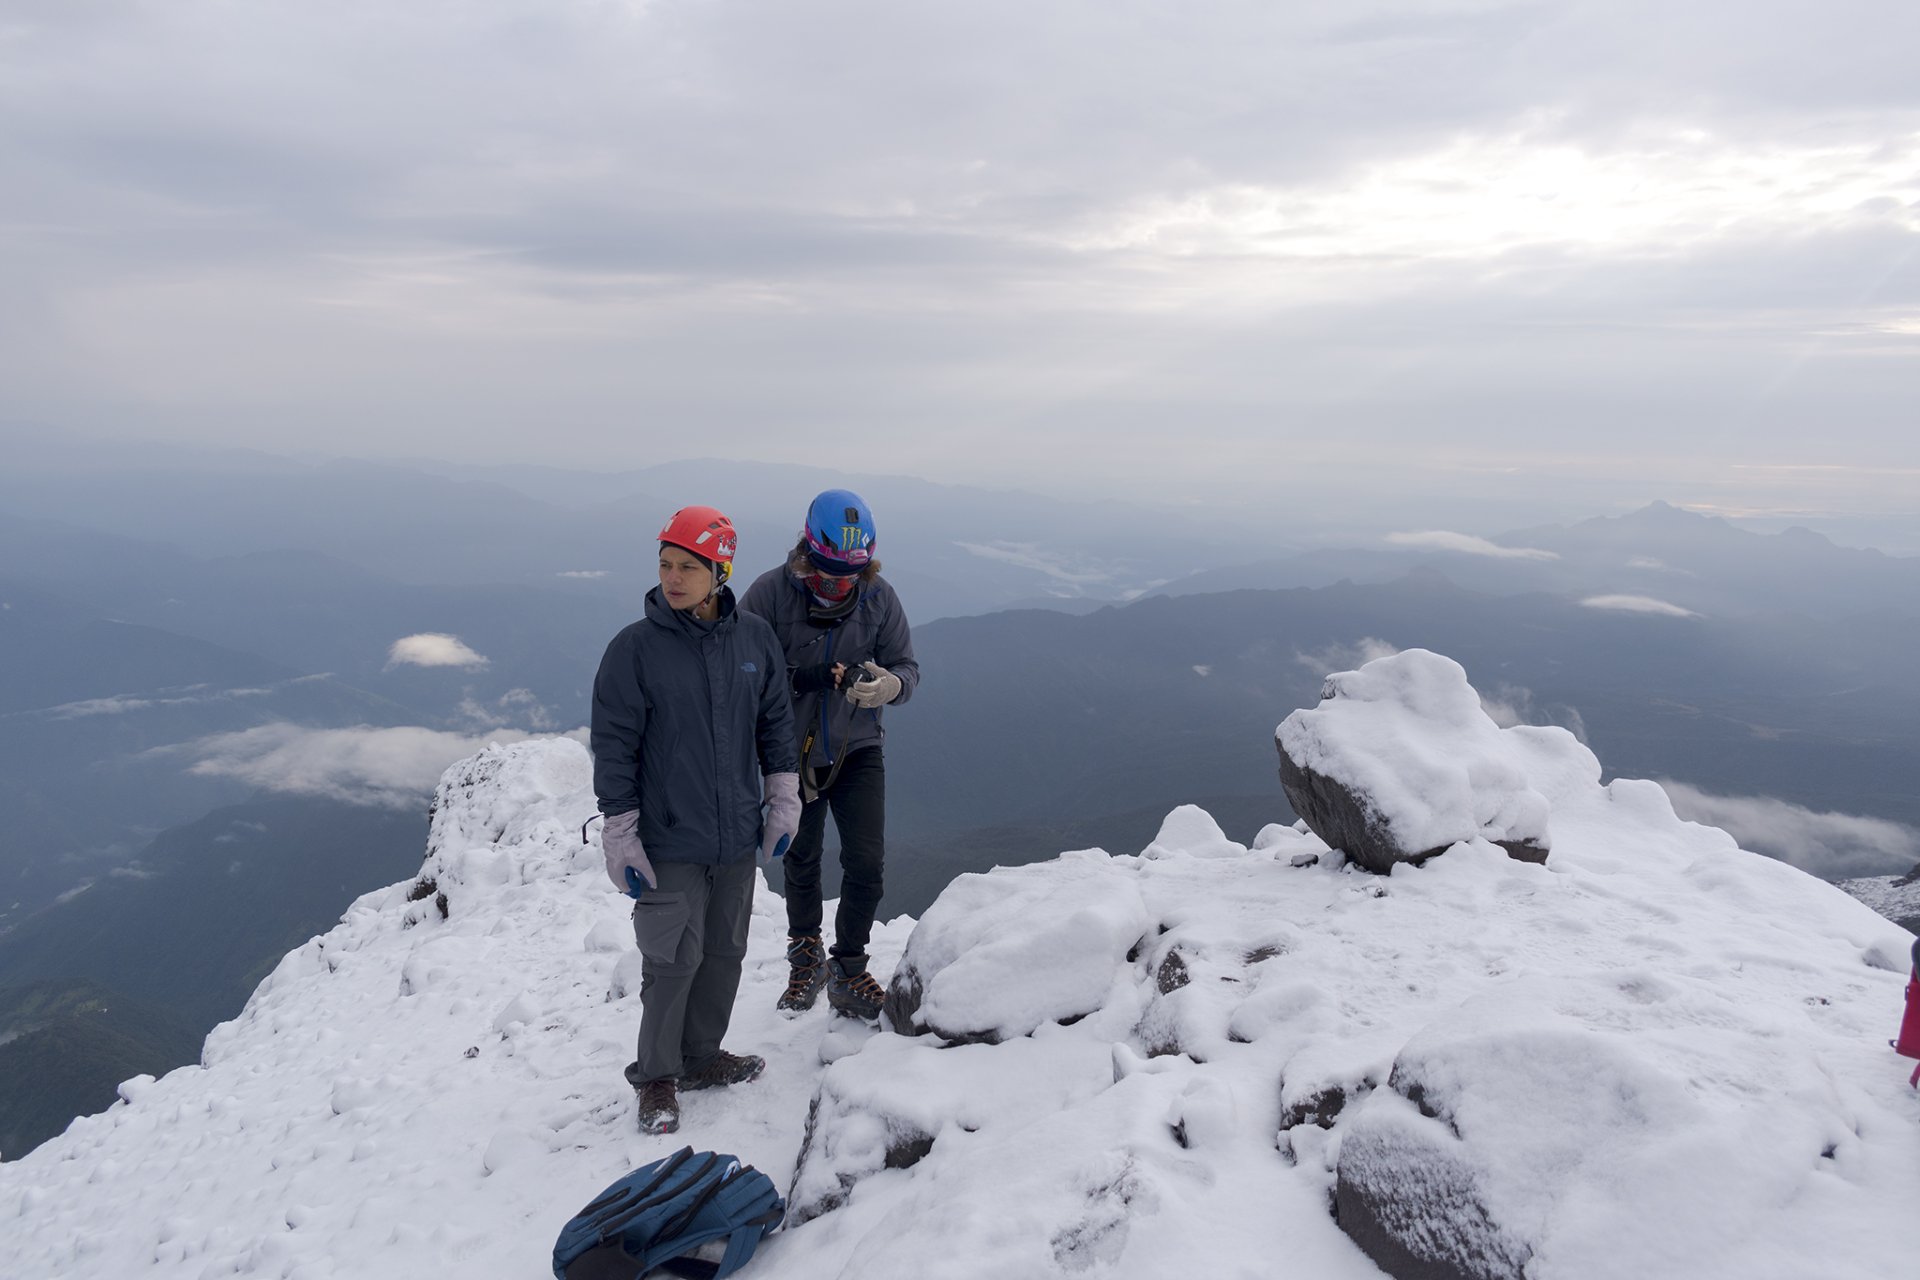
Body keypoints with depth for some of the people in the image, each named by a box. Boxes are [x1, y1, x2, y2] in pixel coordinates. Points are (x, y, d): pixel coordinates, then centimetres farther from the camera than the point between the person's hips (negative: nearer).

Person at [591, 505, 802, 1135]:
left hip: (738, 834, 4)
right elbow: (614, 746, -7)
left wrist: (783, 802, 9)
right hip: (669, 840, -4)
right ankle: (656, 1077, 20)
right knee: (673, 959, 0)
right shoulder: (635, 648, -11)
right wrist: (620, 835, -8)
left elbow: (776, 723, 11)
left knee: (724, 952, 14)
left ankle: (701, 1056, 34)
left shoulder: (754, 637, 0)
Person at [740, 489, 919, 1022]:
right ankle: (806, 957, 41)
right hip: (792, 752, -1)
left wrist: (890, 685, -30)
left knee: (867, 862, -6)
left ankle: (848, 970, 17)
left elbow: (907, 667, -6)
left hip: (857, 748, 1)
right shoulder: (770, 592, -17)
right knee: (800, 862, 17)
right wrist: (798, 678, -31)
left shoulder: (879, 597, -10)